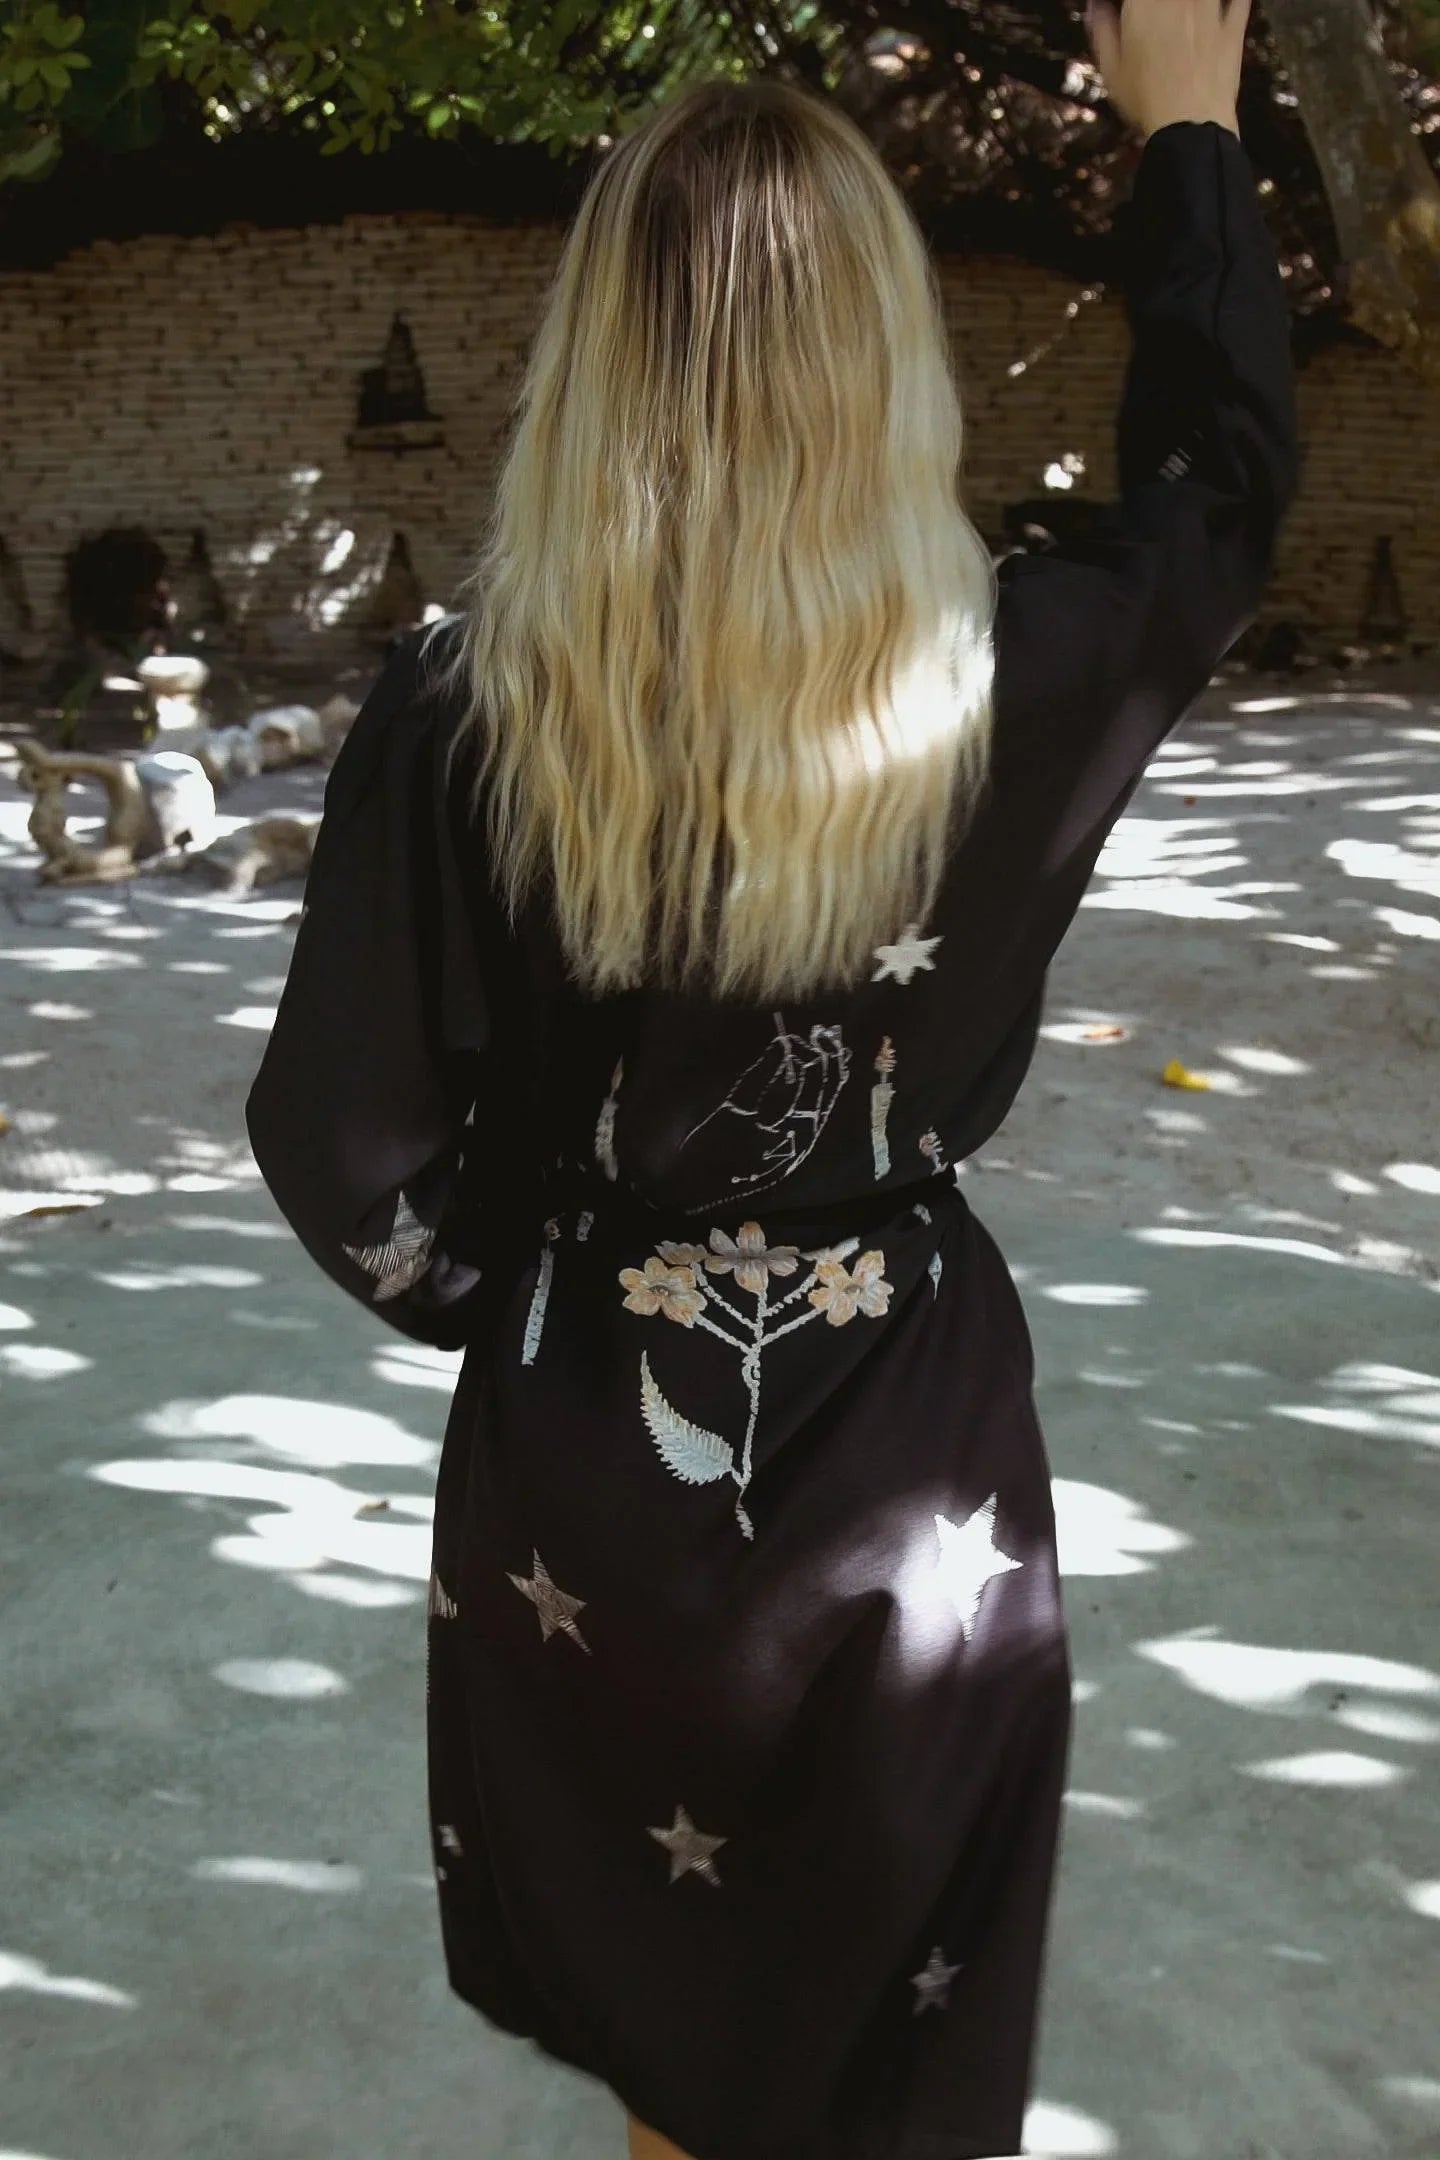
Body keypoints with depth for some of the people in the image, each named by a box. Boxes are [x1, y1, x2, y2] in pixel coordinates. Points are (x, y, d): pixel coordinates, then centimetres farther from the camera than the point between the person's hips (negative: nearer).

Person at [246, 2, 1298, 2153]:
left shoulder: (457, 714, -17)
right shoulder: (1015, 682, -16)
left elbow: (351, 1160, -12)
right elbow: (1222, 476, 5)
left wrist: (520, 1299, 9)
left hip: (579, 1471, 1)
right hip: (906, 1456, 0)